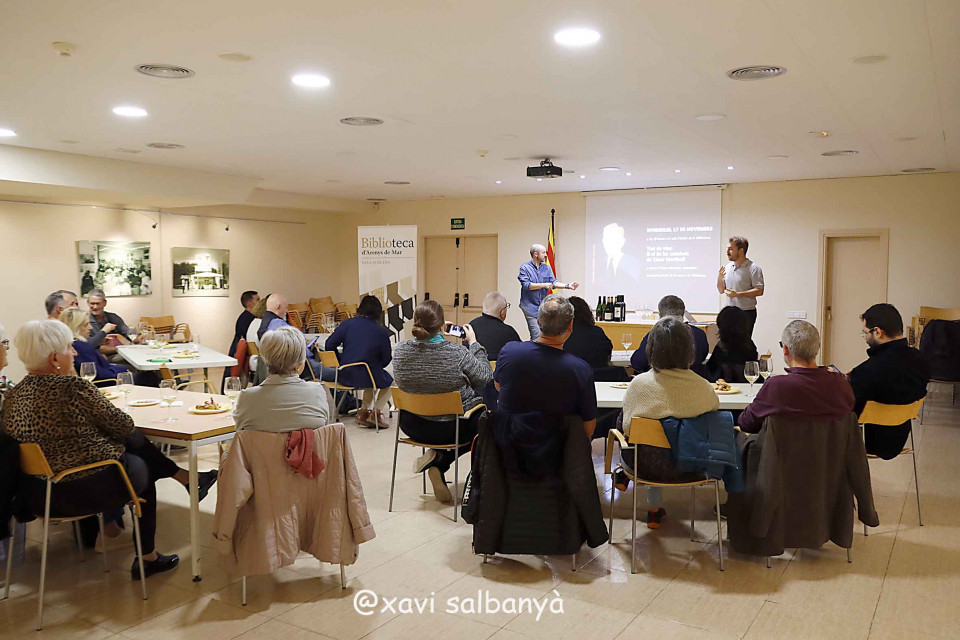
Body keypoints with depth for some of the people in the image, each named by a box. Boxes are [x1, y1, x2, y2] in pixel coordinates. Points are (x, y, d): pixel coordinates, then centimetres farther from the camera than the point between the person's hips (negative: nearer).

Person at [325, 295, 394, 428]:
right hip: (367, 377, -4)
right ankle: (376, 412, 9)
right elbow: (386, 360, -2)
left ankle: (363, 411, 22)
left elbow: (329, 345, 0)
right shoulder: (382, 332, -8)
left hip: (345, 377, 4)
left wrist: (341, 362, 15)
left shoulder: (347, 324, -1)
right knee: (389, 381, 27)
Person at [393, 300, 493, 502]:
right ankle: (439, 462, 10)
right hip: (453, 428, -5)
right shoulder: (457, 352, -24)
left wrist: (437, 334, 14)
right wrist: (473, 343, 1)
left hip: (412, 426, 5)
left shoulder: (400, 350, -12)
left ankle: (436, 457, 14)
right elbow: (485, 377, -7)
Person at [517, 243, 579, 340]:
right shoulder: (524, 267, -5)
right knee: (537, 335, -13)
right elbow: (526, 285, -16)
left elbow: (553, 282, 1)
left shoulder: (547, 268, 12)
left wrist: (567, 286, -14)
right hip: (530, 306, -6)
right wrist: (544, 285, -17)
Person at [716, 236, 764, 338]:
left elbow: (759, 291, -15)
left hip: (746, 313, -6)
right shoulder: (727, 267, 12)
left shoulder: (753, 268, -8)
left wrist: (738, 294, -21)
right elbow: (721, 290, 17)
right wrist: (719, 278, -3)